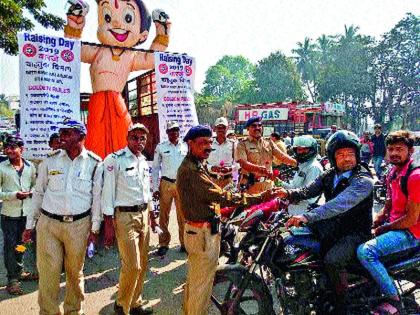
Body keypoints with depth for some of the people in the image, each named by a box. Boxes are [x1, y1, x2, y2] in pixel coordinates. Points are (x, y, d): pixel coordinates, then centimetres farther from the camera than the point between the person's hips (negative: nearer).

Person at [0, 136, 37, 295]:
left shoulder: (30, 166, 2)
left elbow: (35, 184, 13)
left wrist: (31, 192, -7)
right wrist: (14, 195, -19)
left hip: (27, 212, 3)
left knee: (21, 244, 18)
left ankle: (19, 271, 35)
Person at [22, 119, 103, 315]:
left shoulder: (95, 163, -4)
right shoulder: (50, 160, 1)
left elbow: (97, 196, 0)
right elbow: (38, 193, 8)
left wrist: (95, 227, 0)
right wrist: (29, 225, 9)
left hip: (78, 225, -1)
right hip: (48, 223, 1)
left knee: (75, 272, 13)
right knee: (48, 272, 4)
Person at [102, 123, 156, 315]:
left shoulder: (144, 162, 13)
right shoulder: (115, 159, -9)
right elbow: (107, 190, -10)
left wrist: (151, 214, 20)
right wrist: (108, 221, -12)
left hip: (143, 214, 7)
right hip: (125, 216, -7)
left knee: (142, 264, 12)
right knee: (132, 265, -7)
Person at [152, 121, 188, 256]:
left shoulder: (186, 147, 5)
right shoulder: (161, 147, 2)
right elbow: (155, 168, 4)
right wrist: (155, 188, 0)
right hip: (166, 184, -1)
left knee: (183, 215, 5)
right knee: (164, 214, 4)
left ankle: (184, 242, 18)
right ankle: (164, 244, 16)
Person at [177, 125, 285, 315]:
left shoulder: (194, 165, 10)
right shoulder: (191, 170, -24)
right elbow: (221, 196, -30)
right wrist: (258, 198, -29)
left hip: (195, 230, 11)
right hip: (204, 234, -11)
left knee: (194, 279, 24)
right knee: (202, 284, 4)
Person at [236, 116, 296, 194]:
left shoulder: (269, 143, 13)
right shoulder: (243, 144, 0)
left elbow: (281, 156, 4)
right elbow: (243, 163, -14)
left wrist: (297, 163, -14)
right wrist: (258, 168, -32)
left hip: (268, 184, 4)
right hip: (250, 185, -3)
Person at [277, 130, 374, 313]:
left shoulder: (363, 180, -19)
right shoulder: (330, 175, 5)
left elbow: (340, 204, -35)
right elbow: (308, 191, -2)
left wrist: (307, 217, -46)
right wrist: (289, 193, -24)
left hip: (354, 232, -6)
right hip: (329, 226, 7)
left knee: (332, 261, -31)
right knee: (288, 239, -5)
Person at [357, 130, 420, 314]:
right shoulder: (393, 173, 9)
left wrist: (381, 229, -13)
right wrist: (372, 224, 0)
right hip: (393, 225, 10)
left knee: (365, 251, -26)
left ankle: (393, 299, -9)